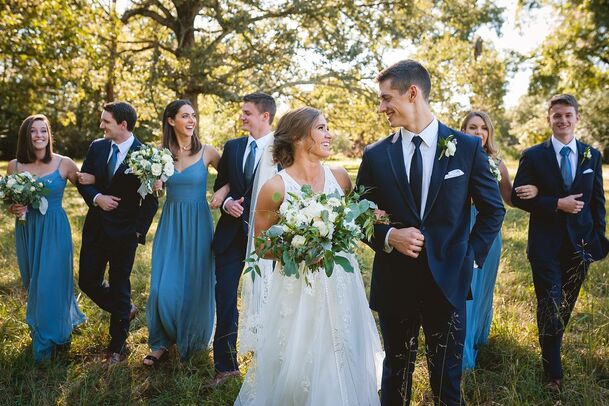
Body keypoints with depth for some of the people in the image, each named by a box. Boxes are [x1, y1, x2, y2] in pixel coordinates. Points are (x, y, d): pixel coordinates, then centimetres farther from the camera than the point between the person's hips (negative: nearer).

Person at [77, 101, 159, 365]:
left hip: (124, 232, -5)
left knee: (119, 286, 6)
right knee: (88, 281, 8)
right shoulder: (97, 147, 2)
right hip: (95, 227, 5)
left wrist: (140, 231, -11)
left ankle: (117, 347, 22)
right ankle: (124, 310, 36)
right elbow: (83, 180, 9)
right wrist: (96, 197, -11)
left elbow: (151, 199, -8)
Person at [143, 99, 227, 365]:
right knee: (164, 287, -2)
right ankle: (162, 342, 18)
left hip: (198, 224, -1)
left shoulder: (206, 152, -3)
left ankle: (191, 340, 31)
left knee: (196, 285, 7)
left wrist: (223, 191, -15)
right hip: (171, 223, 1)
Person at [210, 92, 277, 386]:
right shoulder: (232, 147, 7)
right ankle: (226, 364, 19)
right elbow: (219, 185, 13)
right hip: (231, 233, 4)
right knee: (224, 299, 6)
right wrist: (227, 202, -8)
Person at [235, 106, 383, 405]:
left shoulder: (339, 177, 0)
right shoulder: (275, 188, -11)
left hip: (341, 285, 4)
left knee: (342, 366, 12)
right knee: (296, 368, 4)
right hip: (298, 289, -3)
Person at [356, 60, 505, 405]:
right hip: (393, 282, 1)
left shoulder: (468, 148, -3)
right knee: (396, 372, 17)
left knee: (447, 377, 14)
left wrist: (472, 256, -1)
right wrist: (388, 236, -13)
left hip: (448, 281, -1)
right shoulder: (375, 154, 0)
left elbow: (493, 209, 7)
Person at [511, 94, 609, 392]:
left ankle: (551, 352, 37)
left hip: (580, 244, 3)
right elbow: (518, 197, -7)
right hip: (546, 245, -3)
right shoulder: (533, 156, -4)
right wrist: (557, 204, -18)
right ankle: (553, 373, 15)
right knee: (550, 310, 0)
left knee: (566, 308, 15)